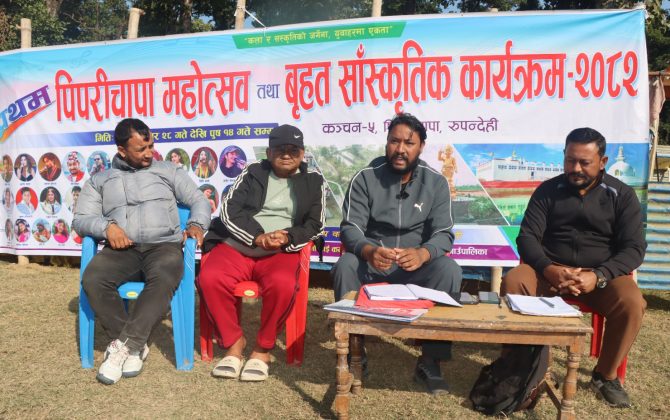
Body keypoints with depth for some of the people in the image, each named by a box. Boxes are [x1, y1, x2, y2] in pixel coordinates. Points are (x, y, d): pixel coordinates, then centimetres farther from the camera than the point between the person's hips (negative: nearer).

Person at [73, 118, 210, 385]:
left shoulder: (167, 171, 20)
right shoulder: (99, 181, 20)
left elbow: (199, 200, 19)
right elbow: (80, 219, 11)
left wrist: (196, 224, -3)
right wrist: (107, 226, -11)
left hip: (163, 244, -1)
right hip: (122, 249, 2)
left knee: (164, 278, -36)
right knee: (93, 279, -30)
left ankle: (123, 344, -31)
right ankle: (135, 347, -19)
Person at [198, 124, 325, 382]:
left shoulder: (313, 181, 14)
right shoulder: (252, 173, 15)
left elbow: (315, 225, 6)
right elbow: (230, 211, 3)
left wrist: (287, 238, -14)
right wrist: (258, 236, -13)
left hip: (282, 252, -1)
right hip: (237, 245, 2)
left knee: (283, 284, -34)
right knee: (209, 279, -27)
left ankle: (263, 348, -10)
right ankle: (233, 342, -5)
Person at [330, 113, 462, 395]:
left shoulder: (435, 182, -4)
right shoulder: (365, 177, -7)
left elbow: (444, 234, -11)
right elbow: (350, 227, -15)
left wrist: (422, 254, -36)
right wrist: (369, 251, -39)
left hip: (416, 260, 1)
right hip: (370, 259, 0)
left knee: (450, 270, -29)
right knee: (345, 266, -32)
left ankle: (430, 360, -15)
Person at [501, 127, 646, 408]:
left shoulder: (622, 195, 3)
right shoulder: (548, 190, 5)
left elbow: (634, 248, -5)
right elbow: (527, 236, -2)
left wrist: (598, 276, -23)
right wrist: (548, 269, -23)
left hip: (603, 274, 0)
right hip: (551, 270, 1)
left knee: (632, 304, -30)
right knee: (512, 284, -28)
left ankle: (605, 375, -4)